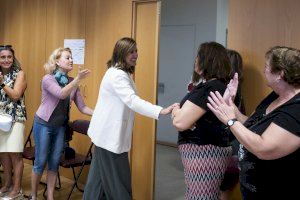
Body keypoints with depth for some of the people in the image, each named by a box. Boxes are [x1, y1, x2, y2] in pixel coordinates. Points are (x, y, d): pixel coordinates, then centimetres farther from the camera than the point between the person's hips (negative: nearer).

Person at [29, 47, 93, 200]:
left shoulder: (72, 82, 0)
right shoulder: (48, 79, -14)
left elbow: (82, 107, -2)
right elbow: (61, 94, -32)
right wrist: (78, 78, -40)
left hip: (60, 127, 5)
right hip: (43, 125, -4)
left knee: (54, 163, 9)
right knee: (41, 162, 3)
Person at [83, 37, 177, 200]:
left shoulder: (122, 73, 13)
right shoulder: (117, 75, -21)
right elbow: (132, 101, -33)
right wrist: (161, 111, -43)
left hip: (110, 133, 10)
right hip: (110, 135, -10)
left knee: (100, 176, 17)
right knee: (117, 179, -2)